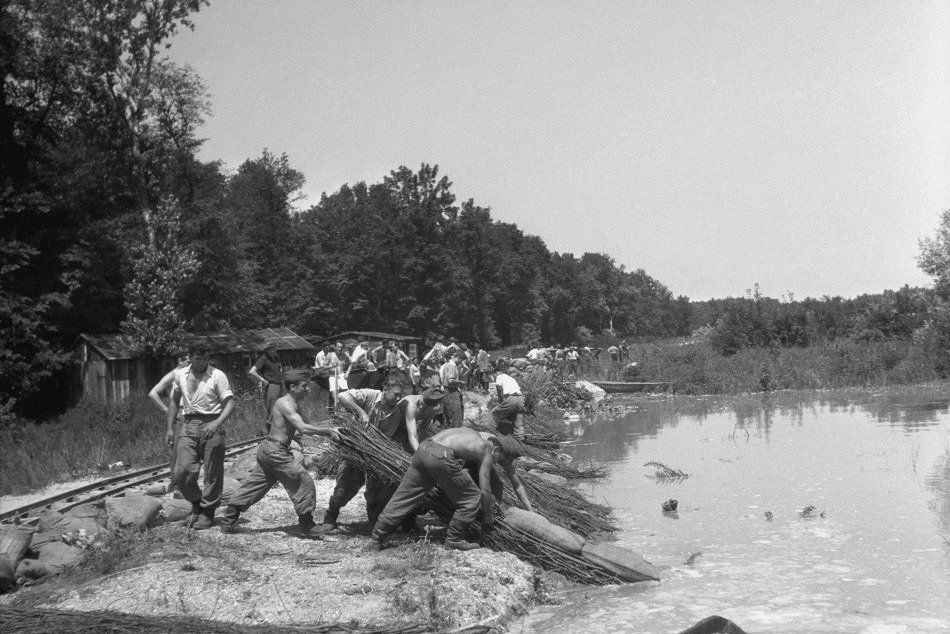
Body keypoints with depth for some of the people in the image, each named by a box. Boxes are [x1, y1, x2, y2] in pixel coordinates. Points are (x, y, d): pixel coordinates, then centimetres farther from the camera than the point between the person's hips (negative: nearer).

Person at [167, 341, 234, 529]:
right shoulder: (181, 375, 10)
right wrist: (170, 428, 16)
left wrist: (217, 423, -26)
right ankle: (196, 504, 21)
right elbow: (174, 401, 22)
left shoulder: (217, 376, -4)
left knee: (212, 473, 1)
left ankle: (208, 512, 16)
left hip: (211, 426, -4)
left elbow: (229, 403, -10)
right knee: (181, 472, -3)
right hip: (189, 425, 4)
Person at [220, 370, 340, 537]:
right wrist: (328, 431, -22)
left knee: (254, 486, 14)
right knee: (304, 482, -5)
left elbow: (305, 427, 16)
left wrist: (328, 432, 2)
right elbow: (303, 428, -27)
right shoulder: (285, 404, -17)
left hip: (267, 449, 10)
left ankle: (228, 522, 18)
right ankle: (306, 526, 1)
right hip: (275, 450, -10)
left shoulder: (294, 404, 15)